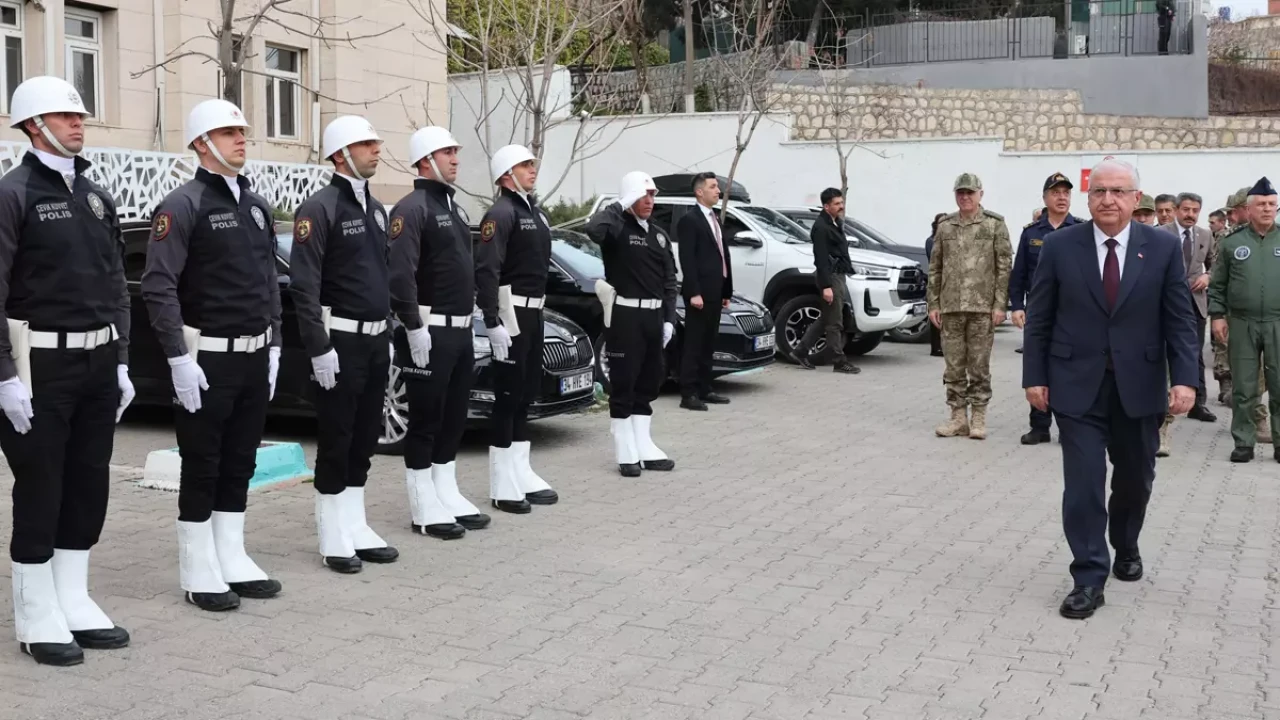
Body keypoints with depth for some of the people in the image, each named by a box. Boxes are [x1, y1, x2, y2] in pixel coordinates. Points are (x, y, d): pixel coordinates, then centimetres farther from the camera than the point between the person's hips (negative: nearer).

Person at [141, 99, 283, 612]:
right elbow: (158, 287, -15)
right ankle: (199, 574, 12)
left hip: (254, 357, 7)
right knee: (202, 468, 2)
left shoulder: (256, 205, 13)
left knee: (240, 465, 13)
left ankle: (233, 561, 23)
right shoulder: (183, 205, -10)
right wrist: (179, 359, -19)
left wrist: (273, 346, 12)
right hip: (208, 359, -7)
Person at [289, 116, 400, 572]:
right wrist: (318, 347, -20)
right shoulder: (319, 208, -12)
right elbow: (304, 285, -17)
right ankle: (334, 538, 9)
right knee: (336, 441, 0)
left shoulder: (376, 208, 14)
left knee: (365, 438, 12)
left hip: (375, 339, 8)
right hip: (341, 341, -8)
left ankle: (356, 528, 21)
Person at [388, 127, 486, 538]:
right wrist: (414, 327, -24)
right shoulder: (412, 208, -12)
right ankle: (424, 509, 6)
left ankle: (448, 496, 23)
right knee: (426, 421, -1)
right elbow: (400, 274, -21)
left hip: (461, 330, 9)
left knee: (454, 418, 14)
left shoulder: (453, 207, 17)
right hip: (430, 331, -9)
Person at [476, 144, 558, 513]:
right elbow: (485, 270, -21)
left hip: (533, 311, 9)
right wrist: (493, 321, -26)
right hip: (511, 311, -9)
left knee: (527, 393, 14)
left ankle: (522, 474, 23)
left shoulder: (536, 212, 16)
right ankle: (504, 485, 1)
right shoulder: (501, 213, -13)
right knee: (509, 395, -5)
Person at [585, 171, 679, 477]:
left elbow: (669, 281, 16)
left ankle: (644, 448, 22)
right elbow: (594, 229, -31)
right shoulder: (618, 229, -6)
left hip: (653, 315, 7)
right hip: (625, 315, -7)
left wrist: (669, 318, 7)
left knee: (648, 383, 12)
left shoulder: (659, 235, 15)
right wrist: (621, 206, -18)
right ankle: (626, 453, 4)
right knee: (623, 384, -2)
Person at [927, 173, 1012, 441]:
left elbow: (1004, 267, -2)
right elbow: (935, 268, 12)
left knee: (979, 366, 2)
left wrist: (1000, 304, -9)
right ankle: (958, 416, 13)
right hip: (950, 308, 3)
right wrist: (933, 304, 6)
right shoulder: (945, 226, 11)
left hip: (982, 308, -3)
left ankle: (978, 418, 10)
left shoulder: (995, 224, 2)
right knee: (954, 366, 6)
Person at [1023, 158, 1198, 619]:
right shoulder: (1060, 246, -3)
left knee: (1135, 479, 15)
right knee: (1083, 483, -3)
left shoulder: (1163, 248, -2)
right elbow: (1039, 319, 0)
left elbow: (1180, 320, -2)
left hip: (1138, 386, 1)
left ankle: (1126, 548, 41)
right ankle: (1089, 579, 5)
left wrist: (1184, 378, -11)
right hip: (1077, 385, -1)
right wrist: (1034, 377, -3)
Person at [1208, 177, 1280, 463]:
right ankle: (1243, 443, 13)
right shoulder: (1232, 241, 4)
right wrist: (1217, 315, -1)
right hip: (1241, 324, 0)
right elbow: (1217, 284, 7)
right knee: (1243, 389, 5)